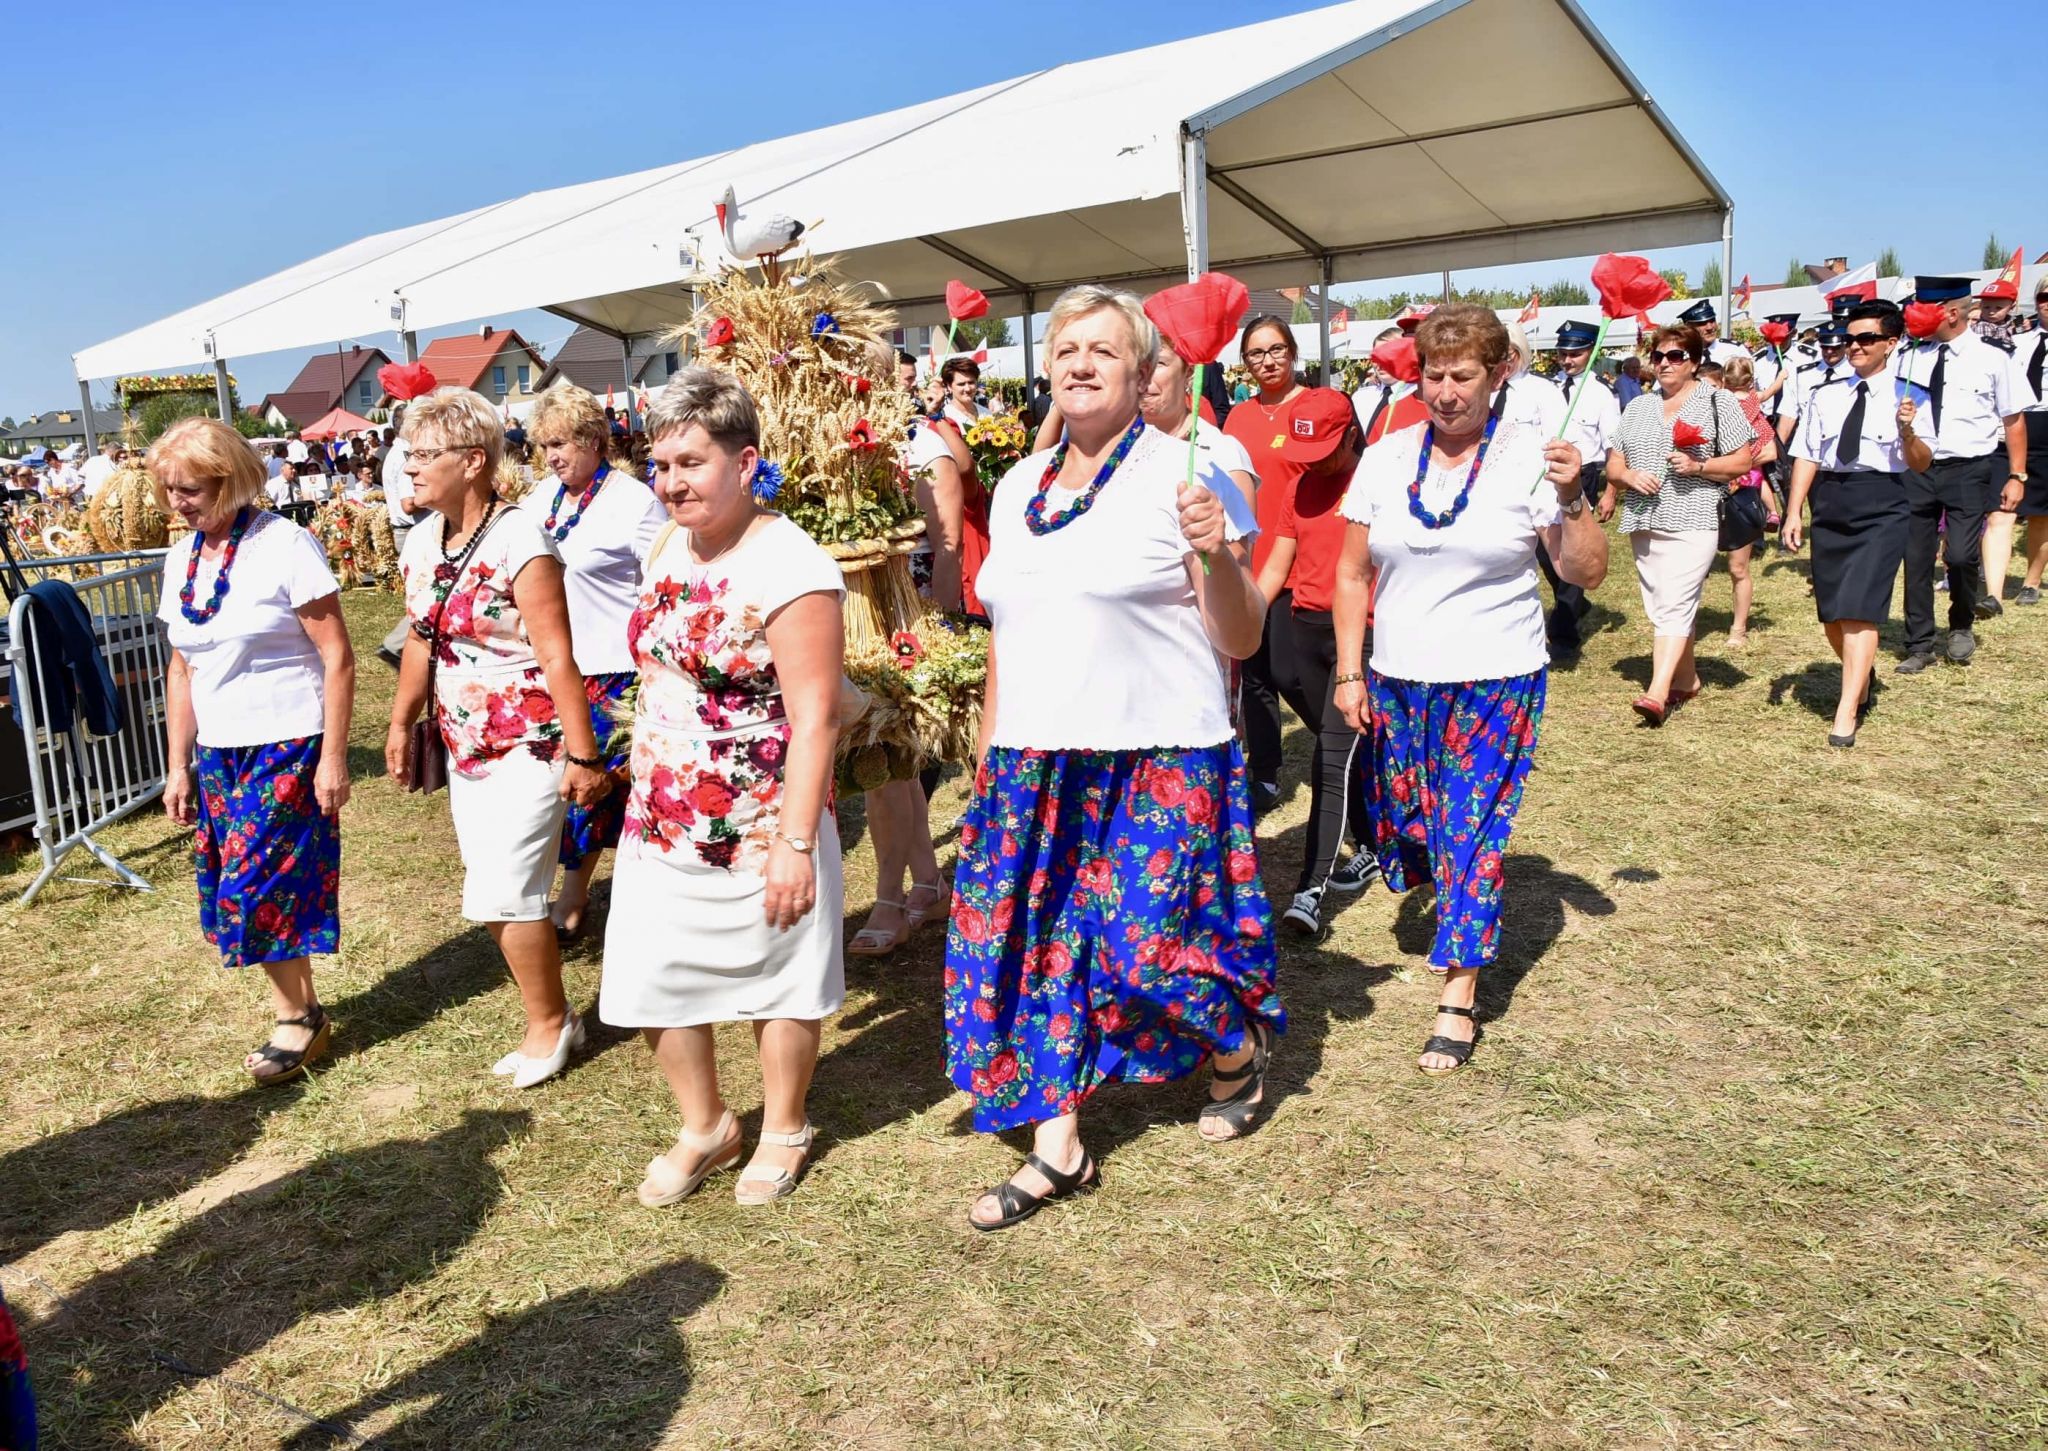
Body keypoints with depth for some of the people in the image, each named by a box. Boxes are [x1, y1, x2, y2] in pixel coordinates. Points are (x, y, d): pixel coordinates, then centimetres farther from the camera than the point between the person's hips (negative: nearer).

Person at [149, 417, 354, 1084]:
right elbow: (182, 668, 15)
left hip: (288, 747, -7)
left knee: (254, 887, -7)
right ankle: (301, 1011, 22)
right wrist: (178, 764, 13)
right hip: (217, 754, 7)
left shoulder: (284, 545, -12)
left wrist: (333, 756, -16)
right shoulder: (181, 558, 8)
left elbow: (337, 657, -13)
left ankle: (298, 1016, 12)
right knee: (228, 891, 8)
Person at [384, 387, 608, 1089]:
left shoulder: (518, 539, -18)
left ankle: (548, 1023, 17)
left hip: (526, 741, -8)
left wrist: (582, 754, -21)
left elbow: (557, 658, -20)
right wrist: (401, 722, 18)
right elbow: (421, 641, 16)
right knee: (496, 894, 12)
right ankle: (552, 1018, 28)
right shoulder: (423, 540, 6)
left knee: (502, 893, -6)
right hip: (465, 742, 8)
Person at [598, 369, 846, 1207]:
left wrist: (796, 842, -24)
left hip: (759, 829, -7)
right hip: (660, 823, 7)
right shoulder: (665, 550, 6)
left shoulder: (789, 569, -18)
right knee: (655, 983, 12)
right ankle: (704, 1127, 35)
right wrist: (641, 785, 17)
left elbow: (815, 718, -21)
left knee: (778, 980, 12)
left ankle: (783, 1132, 35)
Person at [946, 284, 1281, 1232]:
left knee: (1145, 938, -3)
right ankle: (1056, 1149, 21)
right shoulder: (1018, 487, 12)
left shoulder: (1181, 476, -6)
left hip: (1158, 761, -6)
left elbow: (1240, 641, -6)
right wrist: (987, 753, 17)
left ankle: (1241, 1050, 31)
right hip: (1035, 763, 6)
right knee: (1031, 939, 6)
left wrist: (1217, 555, -24)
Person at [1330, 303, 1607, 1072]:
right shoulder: (1385, 459, 2)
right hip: (1399, 681, 3)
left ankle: (1459, 1000, 9)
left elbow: (1587, 575, -6)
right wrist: (1350, 673, 3)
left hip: (1496, 682, -3)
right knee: (1401, 827, 11)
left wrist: (1573, 499, -22)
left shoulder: (1530, 456, -6)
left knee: (1473, 832, -2)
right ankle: (1455, 907, 45)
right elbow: (1352, 575, 7)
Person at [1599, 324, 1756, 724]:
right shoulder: (1638, 407, 16)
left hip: (1693, 522, -6)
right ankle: (1687, 680, 25)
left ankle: (1658, 692, -24)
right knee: (1659, 608, 10)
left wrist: (1698, 466, -16)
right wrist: (1627, 476, -8)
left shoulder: (1719, 403, 3)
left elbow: (1742, 462, -1)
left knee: (1673, 605, -17)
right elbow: (1613, 463, 14)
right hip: (1643, 522, 6)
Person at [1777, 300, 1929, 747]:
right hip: (1830, 505, 4)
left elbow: (1921, 464, -8)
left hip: (1881, 507, -4)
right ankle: (1863, 680, 40)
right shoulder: (1826, 396, 10)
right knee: (1830, 614, 12)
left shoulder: (1907, 397, -1)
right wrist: (1793, 513, 1)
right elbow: (1806, 456, 9)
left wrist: (1908, 432, -28)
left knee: (1859, 610, -12)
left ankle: (1847, 713, -9)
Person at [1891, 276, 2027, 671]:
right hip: (1916, 469, 3)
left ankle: (1961, 625, 16)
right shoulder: (1910, 358, 5)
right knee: (1916, 559, 6)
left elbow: (2013, 420, 3)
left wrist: (2017, 476, 1)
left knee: (1961, 555, -14)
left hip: (1968, 470, -3)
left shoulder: (1992, 359, -2)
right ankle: (1919, 646, 19)